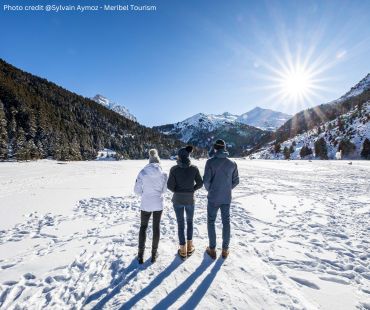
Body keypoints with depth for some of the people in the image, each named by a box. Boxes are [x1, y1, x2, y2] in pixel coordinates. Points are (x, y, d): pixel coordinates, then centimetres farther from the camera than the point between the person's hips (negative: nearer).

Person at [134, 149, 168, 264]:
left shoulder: (142, 172, -11)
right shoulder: (163, 174, -10)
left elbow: (137, 190, -7)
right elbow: (164, 190, 0)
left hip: (146, 204, 0)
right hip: (158, 204, 1)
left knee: (143, 227, 18)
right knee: (156, 227, 17)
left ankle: (141, 255, 23)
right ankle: (154, 253, 28)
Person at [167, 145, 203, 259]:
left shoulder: (174, 169, -13)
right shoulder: (194, 168, -9)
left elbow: (170, 185, -13)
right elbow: (200, 183, -5)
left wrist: (176, 191, 7)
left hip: (177, 200, -1)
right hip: (190, 200, 1)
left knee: (180, 224, 13)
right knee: (190, 221, 23)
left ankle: (183, 250, 22)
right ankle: (189, 247, 30)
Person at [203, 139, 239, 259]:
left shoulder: (210, 162, -13)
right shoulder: (232, 163, -4)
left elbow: (206, 180, -14)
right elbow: (236, 181, 2)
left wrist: (209, 190, 6)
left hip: (213, 198, -3)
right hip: (227, 198, 3)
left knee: (211, 222, 14)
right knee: (226, 222, 16)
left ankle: (212, 249, 22)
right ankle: (225, 250, 27)